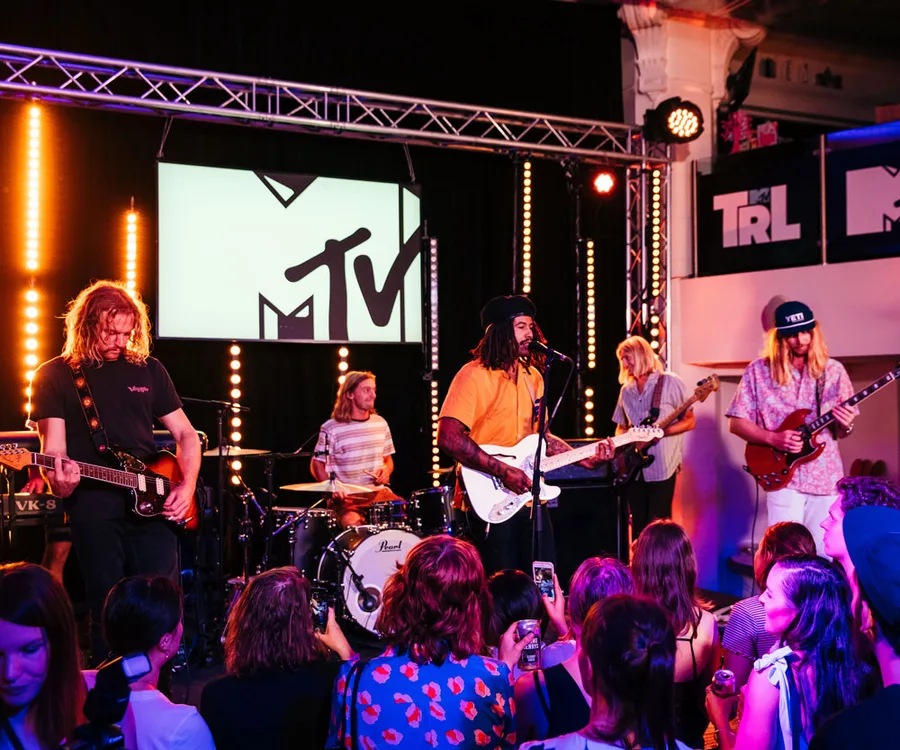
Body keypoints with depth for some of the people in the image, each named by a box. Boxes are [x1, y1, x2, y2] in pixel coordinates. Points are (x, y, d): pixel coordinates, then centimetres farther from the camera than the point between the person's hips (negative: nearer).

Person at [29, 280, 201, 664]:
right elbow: (54, 444, -4)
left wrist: (187, 486, -1)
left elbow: (186, 434, 15)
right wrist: (60, 481, -26)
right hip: (93, 503, -2)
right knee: (107, 607, 1)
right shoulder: (55, 375, 3)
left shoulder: (148, 369, 11)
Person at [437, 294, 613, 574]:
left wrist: (583, 458, 7)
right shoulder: (474, 375, -13)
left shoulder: (532, 376, 13)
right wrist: (504, 472, -23)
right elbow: (448, 438, -23)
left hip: (529, 497, 7)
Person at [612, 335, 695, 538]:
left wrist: (661, 432, -20)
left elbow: (689, 421, -5)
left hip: (661, 468, -5)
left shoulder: (670, 382, -4)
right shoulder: (626, 390, 14)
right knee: (639, 527, 8)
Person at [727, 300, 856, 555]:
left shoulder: (833, 371, 4)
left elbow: (842, 430, 11)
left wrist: (845, 426, -12)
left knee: (823, 553, 5)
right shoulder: (758, 371, -2)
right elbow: (736, 423, -1)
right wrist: (773, 438, -15)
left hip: (827, 477, 2)